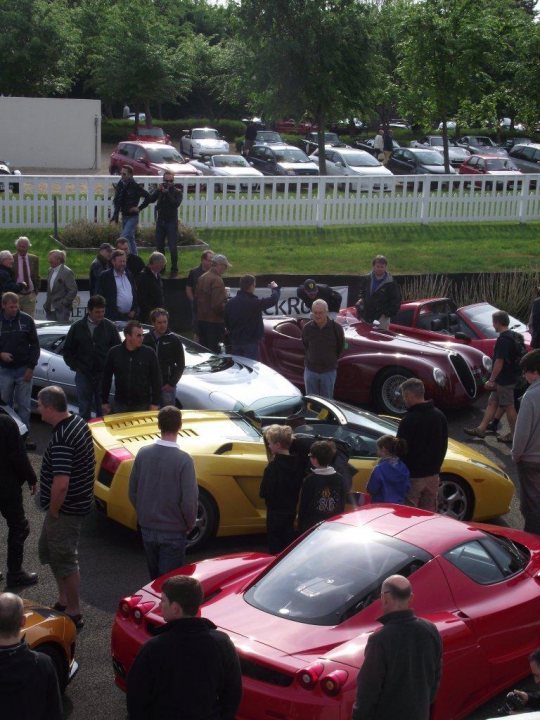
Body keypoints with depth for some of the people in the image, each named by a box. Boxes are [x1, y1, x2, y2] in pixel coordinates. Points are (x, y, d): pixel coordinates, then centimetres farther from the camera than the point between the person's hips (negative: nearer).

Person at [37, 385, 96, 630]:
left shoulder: (61, 440, -28)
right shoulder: (79, 422, 2)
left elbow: (60, 484, -34)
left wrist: (53, 511, -16)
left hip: (66, 509, -10)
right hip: (81, 499, 10)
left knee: (65, 560, 5)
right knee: (48, 550, 24)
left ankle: (74, 614, 18)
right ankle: (64, 600, 37)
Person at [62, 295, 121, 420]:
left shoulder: (110, 327, 2)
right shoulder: (77, 327, 4)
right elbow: (67, 350, 12)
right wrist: (75, 366, 2)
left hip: (103, 375, 0)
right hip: (83, 375, 0)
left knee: (102, 410, 4)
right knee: (84, 410, 4)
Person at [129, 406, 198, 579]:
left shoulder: (143, 454, -7)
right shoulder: (183, 460, -19)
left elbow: (133, 492, 2)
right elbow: (189, 500, -18)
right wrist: (189, 525, 0)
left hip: (147, 530, 4)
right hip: (173, 533, -4)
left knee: (155, 578, 21)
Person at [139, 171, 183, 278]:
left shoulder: (177, 192, -4)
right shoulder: (160, 190, 5)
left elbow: (176, 204, -22)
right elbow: (150, 199, -2)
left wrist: (167, 193, -26)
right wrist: (157, 191, -16)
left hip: (172, 222, -4)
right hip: (160, 221, 4)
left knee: (172, 247, -7)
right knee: (159, 246, 9)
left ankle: (174, 270, 1)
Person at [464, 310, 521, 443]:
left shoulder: (503, 339, -22)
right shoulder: (513, 335, 9)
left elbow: (499, 361, -24)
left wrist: (491, 380, -17)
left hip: (505, 379, -10)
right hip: (507, 377, 10)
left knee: (508, 406, 1)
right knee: (492, 402, 14)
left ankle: (514, 434, 11)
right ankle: (481, 429, 20)